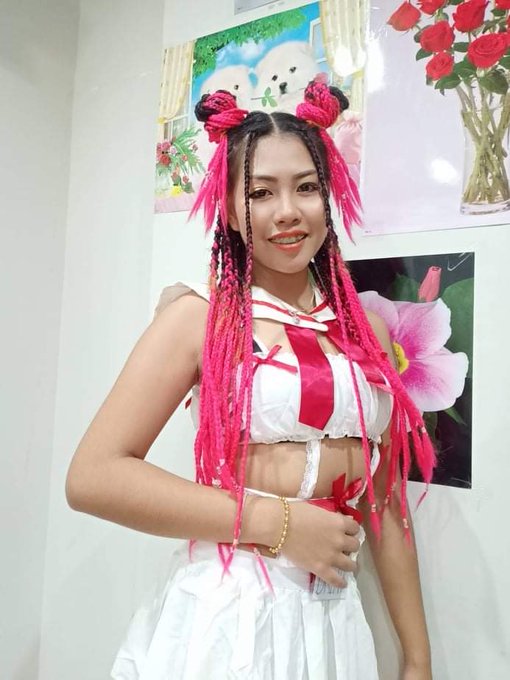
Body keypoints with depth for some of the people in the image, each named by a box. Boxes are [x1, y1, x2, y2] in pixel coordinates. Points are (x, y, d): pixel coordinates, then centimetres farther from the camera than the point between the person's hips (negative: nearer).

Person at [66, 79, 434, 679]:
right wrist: (277, 523, -17)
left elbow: (386, 504, 7)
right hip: (224, 613, -4)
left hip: (335, 620, 5)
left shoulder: (366, 329, 3)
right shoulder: (199, 314, -10)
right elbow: (92, 477, -17)